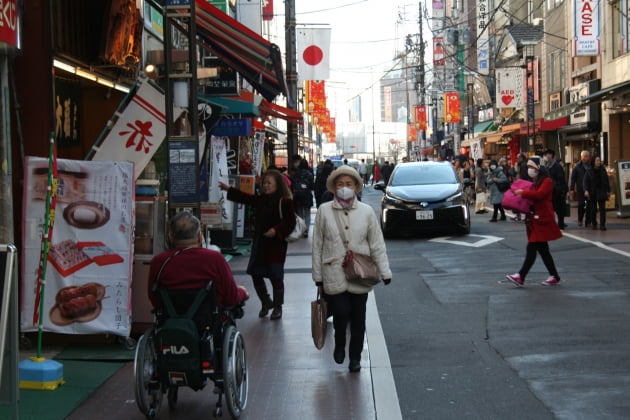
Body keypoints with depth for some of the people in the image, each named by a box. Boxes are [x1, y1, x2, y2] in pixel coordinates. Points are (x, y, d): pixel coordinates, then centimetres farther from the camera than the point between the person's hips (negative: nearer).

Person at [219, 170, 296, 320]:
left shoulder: (285, 201, -10)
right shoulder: (261, 199, 12)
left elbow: (290, 223, -12)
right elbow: (246, 198, 17)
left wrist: (276, 231, -23)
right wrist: (229, 189, 12)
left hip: (276, 245, -7)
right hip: (260, 243, 7)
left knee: (276, 276, 1)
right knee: (256, 274, 7)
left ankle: (277, 307, 18)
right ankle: (266, 302, 28)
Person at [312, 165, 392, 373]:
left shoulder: (366, 211, 2)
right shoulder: (324, 211, -1)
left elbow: (377, 244, 5)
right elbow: (317, 245, 2)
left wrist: (385, 271, 0)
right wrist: (317, 275, 2)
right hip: (334, 274, -2)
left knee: (358, 318, 8)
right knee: (341, 313, -10)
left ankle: (355, 357, 25)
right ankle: (339, 344, 22)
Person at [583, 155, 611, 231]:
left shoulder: (603, 170, 5)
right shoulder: (589, 171, -1)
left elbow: (606, 181, 10)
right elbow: (585, 181, -5)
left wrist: (608, 191, 9)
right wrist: (586, 190, -18)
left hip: (601, 192, 1)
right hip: (592, 193, -1)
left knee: (602, 208, -6)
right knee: (593, 209, 7)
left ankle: (602, 225, -8)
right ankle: (593, 224, 20)